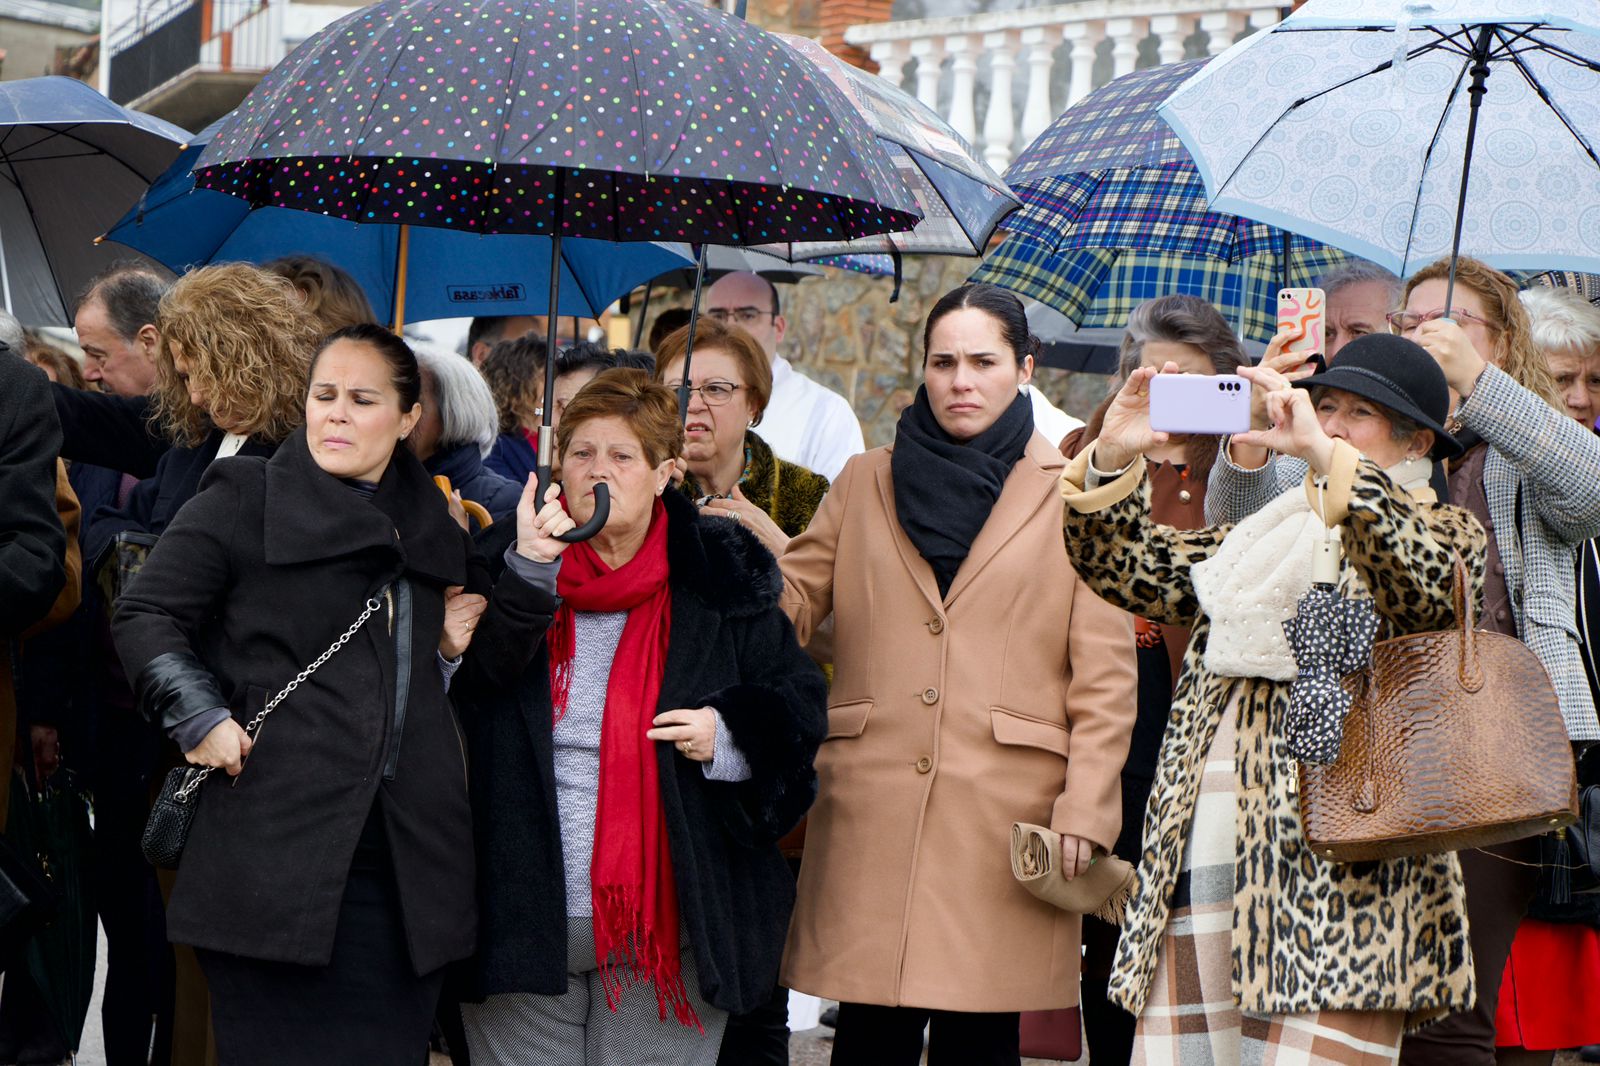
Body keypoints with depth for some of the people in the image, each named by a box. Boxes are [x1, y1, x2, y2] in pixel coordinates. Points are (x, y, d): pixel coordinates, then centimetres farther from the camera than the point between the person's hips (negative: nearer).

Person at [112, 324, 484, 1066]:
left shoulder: (436, 529, 19)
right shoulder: (243, 500, 3)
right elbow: (144, 615, 2)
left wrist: (453, 645, 12)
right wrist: (198, 716, -9)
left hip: (405, 859, 5)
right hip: (278, 857, -4)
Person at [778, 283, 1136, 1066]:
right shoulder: (865, 484, 16)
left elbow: (1105, 674, 3)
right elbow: (790, 605, 13)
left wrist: (1086, 808, -6)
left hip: (1004, 815, -2)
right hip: (871, 809, 2)